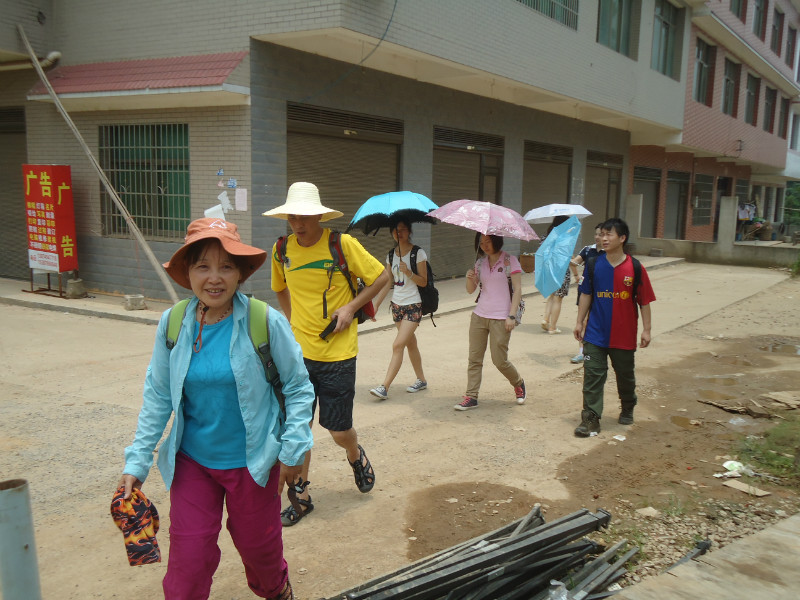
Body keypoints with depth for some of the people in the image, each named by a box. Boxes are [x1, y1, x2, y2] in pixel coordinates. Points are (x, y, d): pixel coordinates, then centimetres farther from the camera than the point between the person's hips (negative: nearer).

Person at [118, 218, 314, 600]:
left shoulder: (266, 323, -17)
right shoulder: (173, 324, -8)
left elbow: (299, 388, -7)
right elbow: (158, 396, 2)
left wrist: (293, 450, -8)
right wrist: (138, 460, 1)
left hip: (252, 461, -1)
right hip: (191, 461, 2)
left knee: (258, 544, 20)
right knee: (188, 555, 5)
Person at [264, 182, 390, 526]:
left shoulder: (342, 244, -10)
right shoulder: (282, 250, 2)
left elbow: (381, 277, -2)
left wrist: (351, 308, -11)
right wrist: (294, 322, 10)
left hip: (338, 354, -3)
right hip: (299, 353, 3)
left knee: (338, 430, 3)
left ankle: (355, 456, 38)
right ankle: (301, 497, 22)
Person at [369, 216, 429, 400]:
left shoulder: (418, 253, -8)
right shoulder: (391, 255, 8)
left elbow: (423, 281, -8)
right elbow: (387, 283, 11)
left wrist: (408, 272, -24)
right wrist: (375, 304, 6)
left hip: (413, 305, -6)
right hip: (397, 304, 6)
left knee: (398, 345, -13)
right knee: (410, 344, 15)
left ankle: (384, 387, -15)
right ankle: (421, 380, 29)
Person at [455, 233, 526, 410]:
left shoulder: (510, 260, -4)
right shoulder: (480, 262, 11)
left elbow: (517, 289, -7)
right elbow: (470, 290, 12)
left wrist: (511, 316, -14)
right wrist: (470, 278, -11)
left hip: (501, 318, -5)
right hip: (479, 316, 5)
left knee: (500, 360, -1)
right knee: (474, 358, 2)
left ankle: (519, 384, 27)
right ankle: (471, 397, 8)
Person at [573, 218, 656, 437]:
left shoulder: (634, 268, -7)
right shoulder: (594, 264, -1)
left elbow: (644, 301, -3)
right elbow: (586, 294, 7)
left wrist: (646, 329, -4)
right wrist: (580, 322, 6)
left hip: (624, 335, -1)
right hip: (595, 333, 1)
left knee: (625, 376, 16)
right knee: (592, 375, -4)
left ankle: (627, 409, 41)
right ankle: (590, 419, 1)